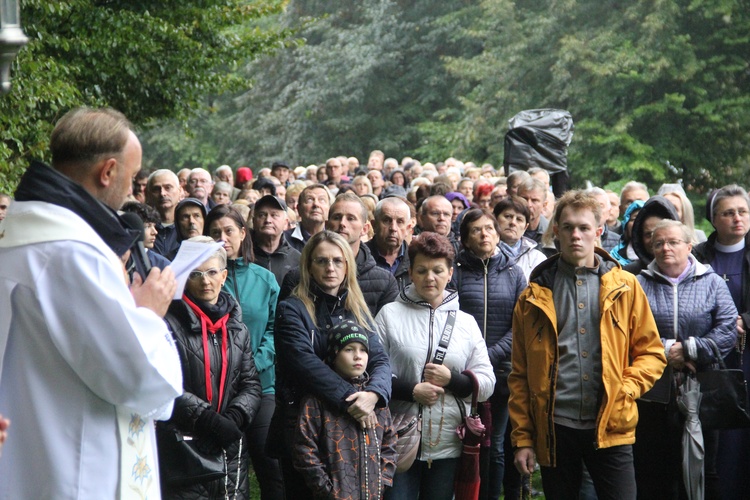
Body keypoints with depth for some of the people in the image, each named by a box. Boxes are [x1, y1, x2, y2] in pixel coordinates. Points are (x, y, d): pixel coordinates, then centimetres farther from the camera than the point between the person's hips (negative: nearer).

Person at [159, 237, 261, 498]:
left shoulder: (237, 327, 13)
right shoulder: (171, 323, -6)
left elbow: (251, 384, 10)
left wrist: (236, 416, -9)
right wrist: (205, 418, -20)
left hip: (231, 448, 5)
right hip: (184, 447, -5)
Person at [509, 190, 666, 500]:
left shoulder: (625, 286, 5)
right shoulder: (535, 296, 6)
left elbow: (651, 353, 6)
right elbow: (520, 374, 5)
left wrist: (625, 391, -12)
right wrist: (522, 437, 0)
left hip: (610, 428, -1)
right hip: (554, 428, 1)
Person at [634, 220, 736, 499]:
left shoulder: (712, 283, 7)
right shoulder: (639, 284, 7)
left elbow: (728, 330, -4)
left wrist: (688, 350, -12)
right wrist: (665, 351, -15)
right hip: (652, 395, 0)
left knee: (704, 473, 5)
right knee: (653, 475, 4)